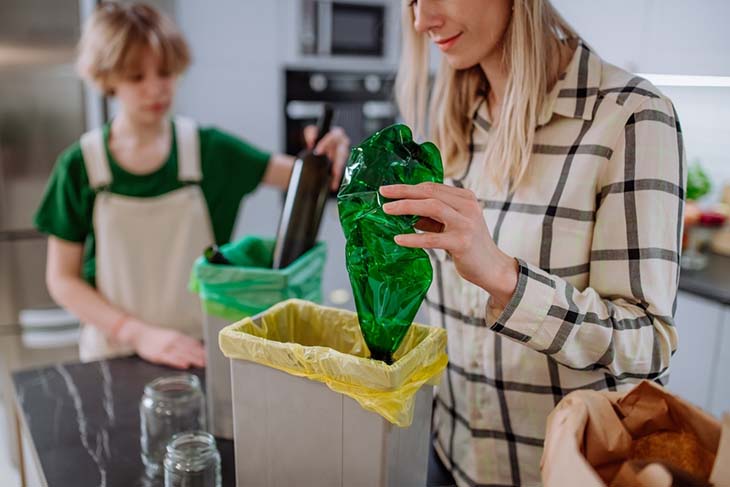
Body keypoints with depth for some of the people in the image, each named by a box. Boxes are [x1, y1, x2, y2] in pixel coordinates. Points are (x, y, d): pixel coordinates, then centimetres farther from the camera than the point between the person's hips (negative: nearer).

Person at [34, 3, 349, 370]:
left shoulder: (208, 150, -2)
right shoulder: (80, 167, -4)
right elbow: (62, 278, -1)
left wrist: (327, 157, -29)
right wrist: (139, 333, -14)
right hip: (117, 354, 0)